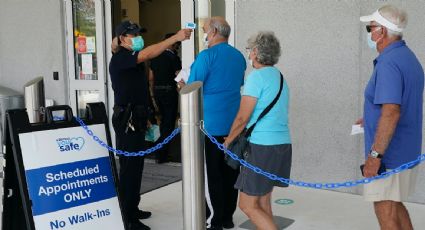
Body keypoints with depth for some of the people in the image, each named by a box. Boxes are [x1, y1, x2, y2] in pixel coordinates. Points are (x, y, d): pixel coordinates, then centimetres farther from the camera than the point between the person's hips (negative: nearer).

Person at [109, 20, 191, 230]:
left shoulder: (133, 59, 17)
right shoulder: (119, 58, -13)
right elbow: (148, 54, -30)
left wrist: (144, 117, 24)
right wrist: (176, 38, -33)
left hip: (136, 119, 10)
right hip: (126, 120, -10)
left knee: (135, 165, 15)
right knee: (129, 167, -7)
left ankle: (133, 209, 26)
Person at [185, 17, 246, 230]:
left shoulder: (206, 56, -12)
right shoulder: (239, 56, 10)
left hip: (210, 124, -7)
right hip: (233, 122, 7)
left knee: (210, 174, 2)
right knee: (230, 171, 12)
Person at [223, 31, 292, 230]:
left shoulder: (257, 76, -11)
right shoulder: (280, 77, 15)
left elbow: (242, 118, -13)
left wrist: (229, 139, 3)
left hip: (262, 147, -9)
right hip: (284, 144, 9)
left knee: (248, 205, -1)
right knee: (262, 201, 18)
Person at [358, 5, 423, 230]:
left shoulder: (388, 63, -20)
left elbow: (391, 112, -28)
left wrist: (375, 154, -25)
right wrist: (371, 118, 22)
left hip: (389, 155, -10)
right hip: (407, 153, 10)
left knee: (386, 211, 1)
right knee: (394, 204, 23)